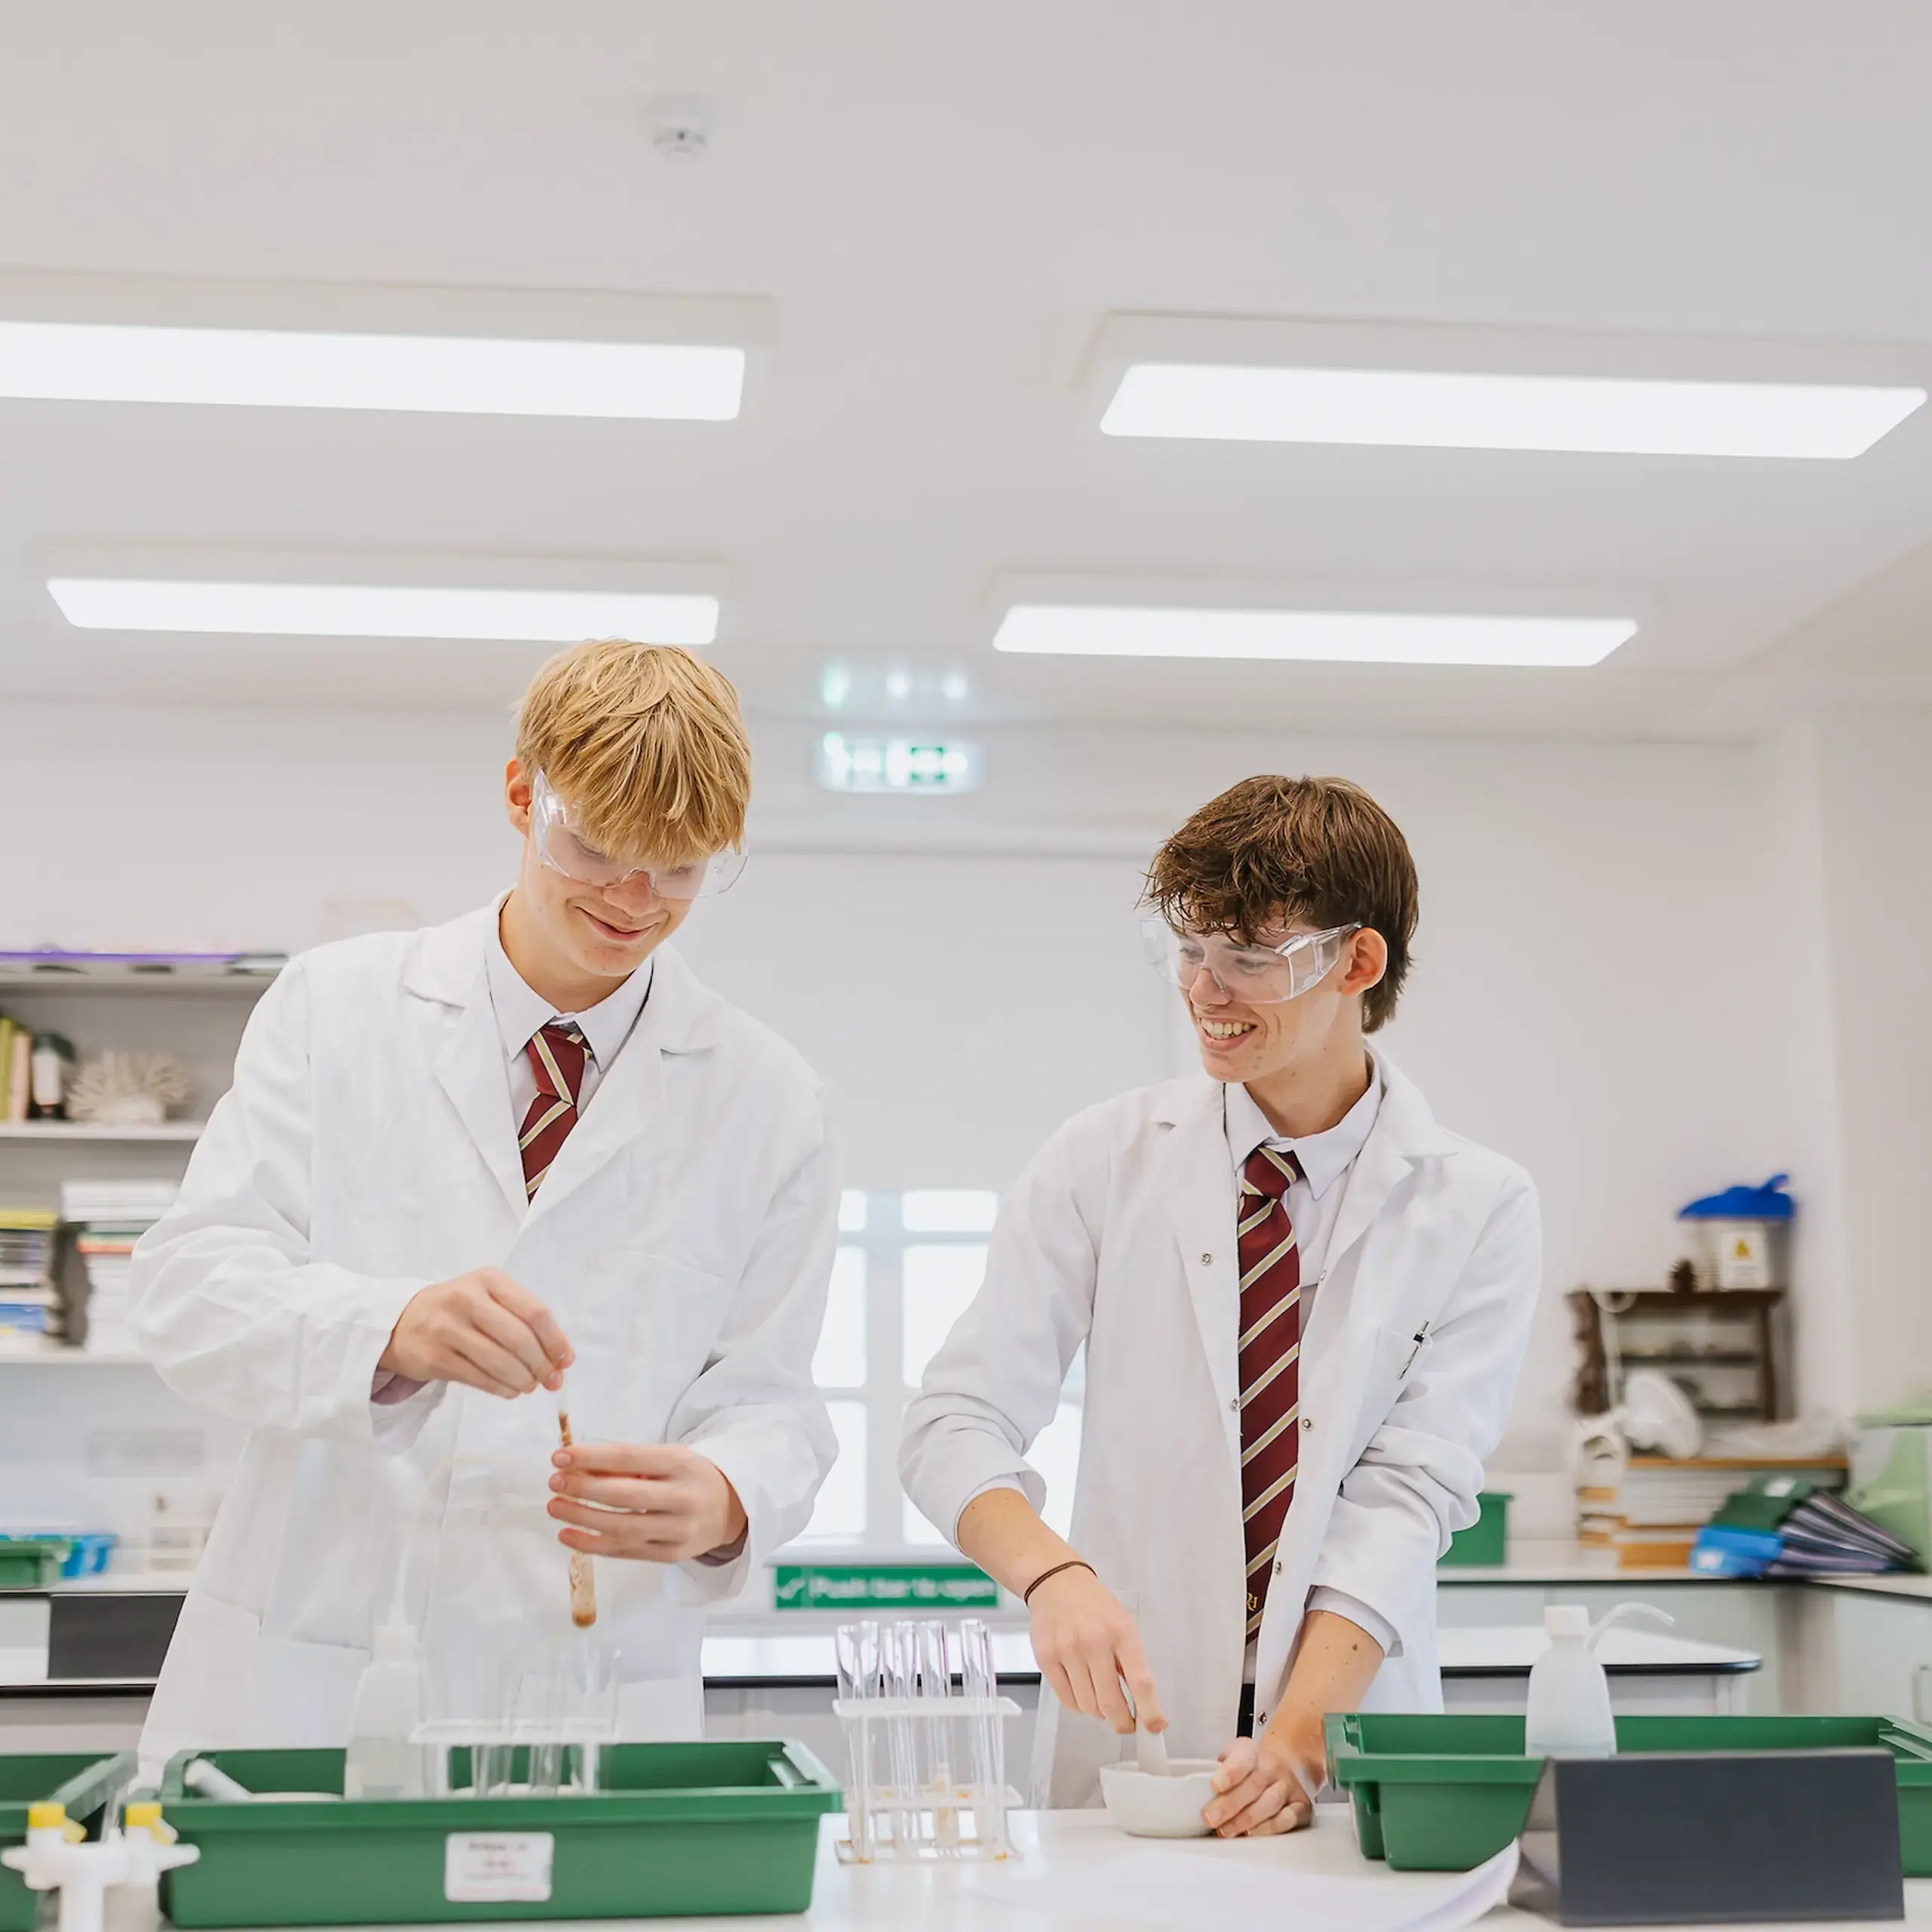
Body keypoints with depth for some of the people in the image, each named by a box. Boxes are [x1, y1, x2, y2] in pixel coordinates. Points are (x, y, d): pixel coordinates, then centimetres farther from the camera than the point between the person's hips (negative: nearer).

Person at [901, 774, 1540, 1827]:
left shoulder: (1480, 1208, 2)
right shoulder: (1106, 1159, 4)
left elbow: (1408, 1492, -6)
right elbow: (953, 1421, -2)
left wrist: (1297, 1738, -18)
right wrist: (1056, 1573, -21)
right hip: (1126, 1738, 1)